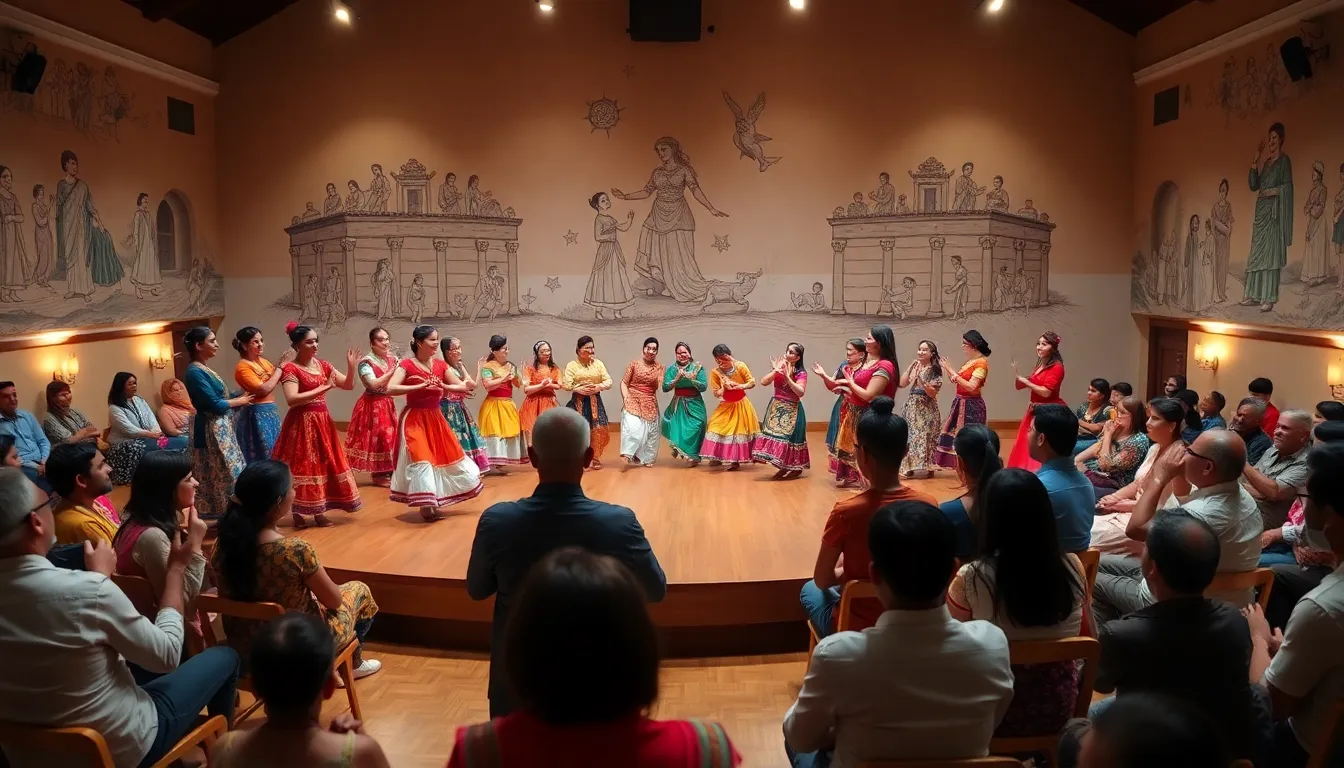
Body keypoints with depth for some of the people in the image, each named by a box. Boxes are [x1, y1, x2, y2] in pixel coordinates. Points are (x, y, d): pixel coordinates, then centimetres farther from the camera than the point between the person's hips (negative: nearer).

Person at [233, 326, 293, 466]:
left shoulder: (263, 361, 11)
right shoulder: (242, 367, -12)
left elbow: (278, 380, 13)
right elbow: (263, 389, -21)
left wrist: (285, 364, -3)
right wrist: (280, 366, -16)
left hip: (271, 412, 8)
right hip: (257, 415, -8)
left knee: (274, 457, 11)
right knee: (261, 457, -4)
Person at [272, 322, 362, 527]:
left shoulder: (323, 365, 7)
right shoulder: (290, 368, -11)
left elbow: (349, 385, 8)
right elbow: (292, 399, -24)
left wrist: (351, 366, -11)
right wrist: (324, 387, -24)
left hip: (322, 421, 6)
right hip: (301, 422, -6)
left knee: (322, 463, 9)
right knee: (302, 464, -1)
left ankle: (318, 511, 20)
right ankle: (297, 512, 11)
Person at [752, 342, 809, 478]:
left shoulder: (801, 373, -11)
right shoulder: (779, 367, 2)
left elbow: (801, 392, -25)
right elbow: (763, 382, -5)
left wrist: (787, 377, -28)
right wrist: (775, 371, -16)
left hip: (791, 410, -5)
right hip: (776, 408, 5)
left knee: (789, 437, -2)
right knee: (775, 434, 6)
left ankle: (795, 468, 16)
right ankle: (783, 467, 20)